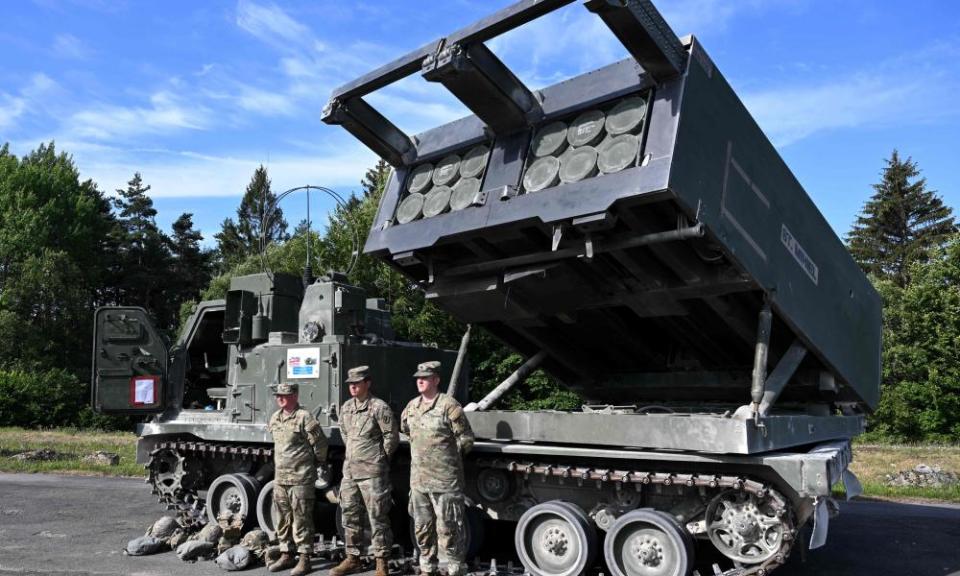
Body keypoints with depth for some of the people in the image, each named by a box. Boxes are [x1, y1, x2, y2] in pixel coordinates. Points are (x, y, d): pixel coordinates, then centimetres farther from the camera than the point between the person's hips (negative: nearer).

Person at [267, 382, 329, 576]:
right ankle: (286, 555, 27)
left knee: (301, 519, -2)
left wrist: (317, 462, 2)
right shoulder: (275, 418, 11)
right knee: (283, 519, 15)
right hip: (279, 478, 7)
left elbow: (320, 443, -10)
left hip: (300, 478, -7)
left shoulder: (304, 417, -13)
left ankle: (305, 559, 4)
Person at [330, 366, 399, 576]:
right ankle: (352, 558, 27)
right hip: (349, 470, 7)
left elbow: (392, 437, -9)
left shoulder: (379, 407, -12)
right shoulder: (346, 407, 9)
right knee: (350, 515, 14)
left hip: (372, 472, -7)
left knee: (377, 518, -1)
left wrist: (379, 458, 0)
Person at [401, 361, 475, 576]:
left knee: (448, 528, 0)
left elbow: (466, 439, -8)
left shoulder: (449, 406, -12)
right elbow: (405, 428, 27)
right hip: (418, 479, 7)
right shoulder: (412, 406, 8)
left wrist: (447, 457, 1)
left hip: (444, 480, -7)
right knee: (422, 526, 16)